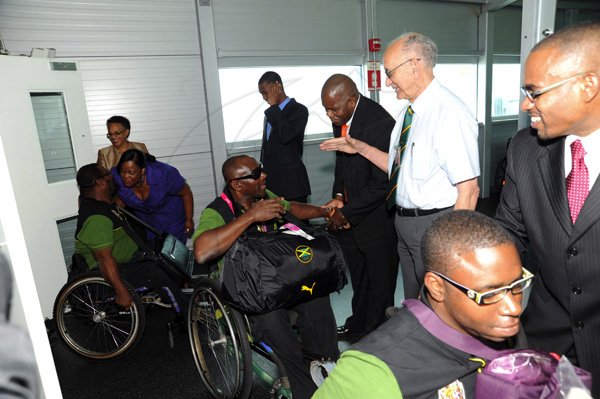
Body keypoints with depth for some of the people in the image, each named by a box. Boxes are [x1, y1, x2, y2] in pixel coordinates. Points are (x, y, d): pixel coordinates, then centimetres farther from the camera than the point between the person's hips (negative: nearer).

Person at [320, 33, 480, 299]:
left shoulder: (449, 112, -21)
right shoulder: (409, 111, 6)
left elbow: (468, 189, -22)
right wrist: (360, 148, 7)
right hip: (405, 221, 8)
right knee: (414, 303, 26)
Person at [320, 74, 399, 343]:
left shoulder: (380, 123, -25)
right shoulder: (340, 118, 0)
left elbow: (382, 183, -24)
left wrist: (347, 212, -17)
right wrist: (338, 196, -2)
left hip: (376, 217, -7)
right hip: (350, 214, 7)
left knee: (379, 281, 12)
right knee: (358, 278, 23)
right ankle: (358, 324, 43)